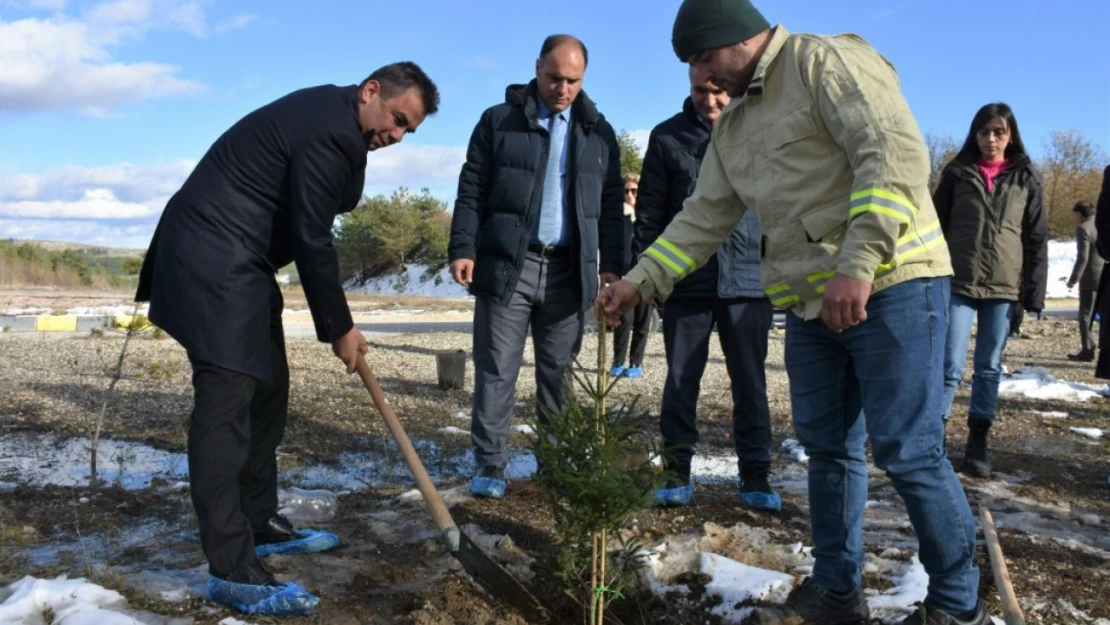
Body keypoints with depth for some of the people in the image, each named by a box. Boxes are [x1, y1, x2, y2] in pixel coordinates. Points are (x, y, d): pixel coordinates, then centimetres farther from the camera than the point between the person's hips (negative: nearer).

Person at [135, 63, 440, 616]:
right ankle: (232, 571, -9)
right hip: (213, 261, -11)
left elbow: (308, 232, 16)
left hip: (238, 264, 11)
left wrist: (336, 320, 14)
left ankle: (260, 523, 25)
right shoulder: (330, 130, -19)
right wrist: (339, 328, -8)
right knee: (226, 401, -12)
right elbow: (311, 240, -18)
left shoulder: (331, 119, 13)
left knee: (267, 389, 13)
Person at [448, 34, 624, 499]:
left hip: (568, 271, 3)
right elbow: (471, 192, 1)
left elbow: (611, 205, 12)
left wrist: (612, 264, 4)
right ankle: (490, 464, 7)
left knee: (558, 372, 10)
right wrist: (462, 248, -9)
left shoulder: (599, 132, 11)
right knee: (497, 370, 0)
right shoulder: (499, 121, 4)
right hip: (506, 264, -2)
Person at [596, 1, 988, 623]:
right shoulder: (732, 127, 17)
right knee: (828, 448, 12)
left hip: (892, 285, -8)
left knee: (908, 451, -5)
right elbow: (704, 218, 18)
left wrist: (859, 264, -28)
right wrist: (641, 281, 9)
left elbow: (898, 154, -20)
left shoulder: (828, 61, -8)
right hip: (810, 303, 8)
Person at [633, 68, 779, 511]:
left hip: (747, 280, 0)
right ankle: (677, 472, 16)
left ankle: (755, 475, 16)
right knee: (681, 381, 6)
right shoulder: (667, 137, 5)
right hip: (686, 282, 0)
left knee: (750, 383, 7)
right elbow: (650, 213, 5)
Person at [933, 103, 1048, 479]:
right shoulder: (957, 173, 6)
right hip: (959, 283, -1)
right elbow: (936, 226, 7)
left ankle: (978, 443, 14)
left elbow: (1037, 239, 6)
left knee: (989, 368, 7)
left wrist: (1034, 292, 0)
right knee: (950, 365, -6)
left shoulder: (1027, 179, 7)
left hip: (1004, 287, 1)